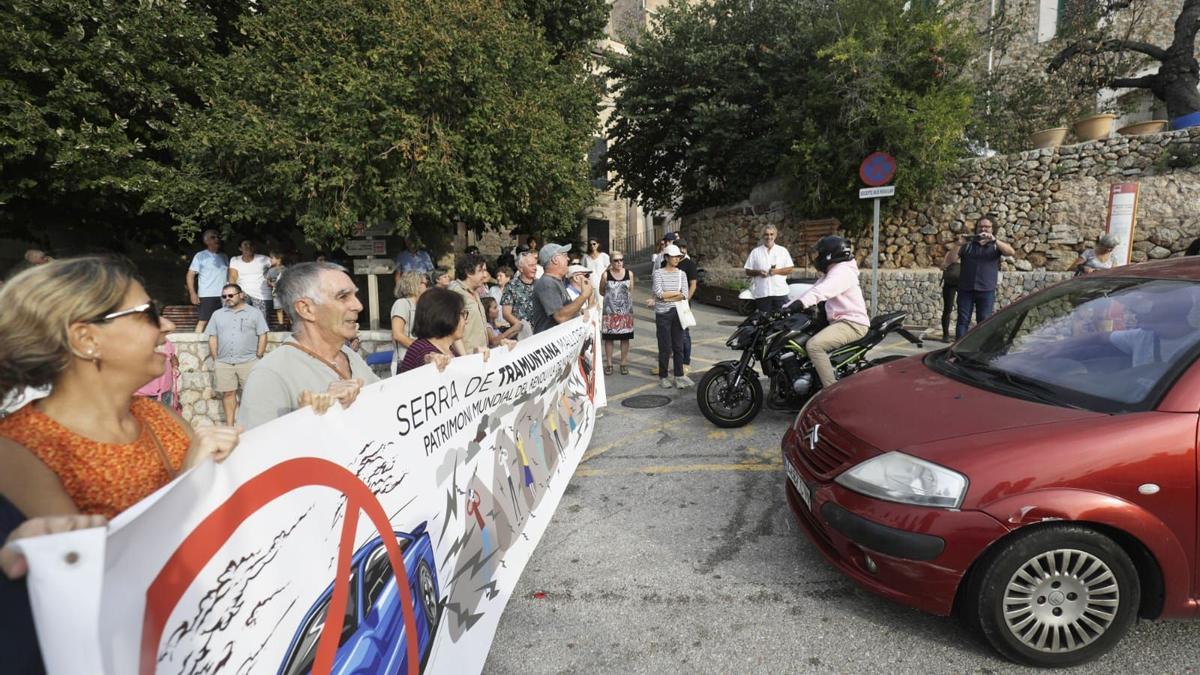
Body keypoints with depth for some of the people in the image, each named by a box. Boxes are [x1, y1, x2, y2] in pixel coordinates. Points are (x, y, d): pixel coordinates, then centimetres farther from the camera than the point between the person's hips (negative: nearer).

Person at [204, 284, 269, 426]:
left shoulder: (255, 313, 4)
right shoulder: (217, 314, 14)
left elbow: (262, 336, 1)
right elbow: (212, 338, 12)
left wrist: (258, 358, -5)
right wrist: (215, 360, 5)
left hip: (249, 362, -3)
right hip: (223, 363, 3)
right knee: (228, 393, 6)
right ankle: (229, 425, 15)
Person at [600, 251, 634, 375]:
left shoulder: (629, 274, -1)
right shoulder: (605, 275, -6)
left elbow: (631, 291, 11)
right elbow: (601, 291, 6)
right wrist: (611, 296, 0)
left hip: (626, 310, 1)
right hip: (610, 311, -1)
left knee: (625, 337, 6)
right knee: (608, 338, 2)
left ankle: (624, 363, 18)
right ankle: (609, 364, 14)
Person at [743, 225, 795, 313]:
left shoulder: (783, 251, 11)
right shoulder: (755, 252, 11)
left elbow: (791, 269, 7)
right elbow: (748, 272, 9)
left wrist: (777, 271, -10)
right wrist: (758, 272, -11)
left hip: (780, 292, 0)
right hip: (761, 293, 0)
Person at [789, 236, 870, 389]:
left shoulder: (842, 271, -13)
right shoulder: (831, 272, 20)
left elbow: (820, 291, -29)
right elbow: (815, 290, 14)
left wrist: (798, 304, -40)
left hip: (852, 324, -11)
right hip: (841, 321, 11)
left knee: (814, 345, -30)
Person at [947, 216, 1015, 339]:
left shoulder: (995, 245, 9)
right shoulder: (968, 244, 7)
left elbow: (1011, 252, -11)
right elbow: (952, 260, -2)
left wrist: (994, 240, -23)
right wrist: (960, 245, -18)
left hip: (986, 291, 0)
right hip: (965, 289, 0)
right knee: (963, 320, 0)